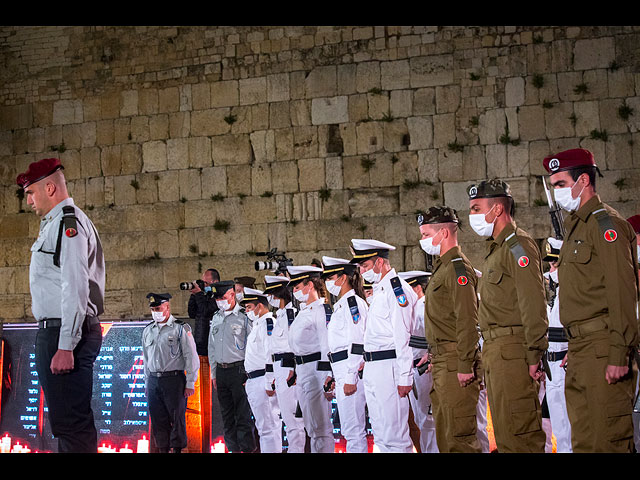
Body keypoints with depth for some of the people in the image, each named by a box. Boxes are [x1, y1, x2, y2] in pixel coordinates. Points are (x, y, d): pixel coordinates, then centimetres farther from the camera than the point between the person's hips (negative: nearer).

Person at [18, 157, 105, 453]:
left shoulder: (68, 223, -10)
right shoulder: (54, 224, 21)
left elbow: (75, 287, -19)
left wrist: (66, 346, -23)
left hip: (66, 333, -11)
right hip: (54, 331, 11)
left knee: (71, 424, -11)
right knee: (66, 423, 16)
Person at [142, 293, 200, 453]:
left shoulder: (181, 328, -3)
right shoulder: (148, 330, 14)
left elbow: (191, 357, -4)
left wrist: (190, 383, -8)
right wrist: (147, 383, 17)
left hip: (174, 379, -5)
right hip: (153, 381, 5)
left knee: (177, 417, -3)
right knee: (158, 419, 7)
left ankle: (177, 448, 6)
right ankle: (163, 449, 16)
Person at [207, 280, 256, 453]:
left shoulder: (244, 317, -6)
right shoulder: (216, 318, 15)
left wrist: (249, 373, -11)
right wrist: (214, 373, 17)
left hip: (239, 370, -7)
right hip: (221, 371, 7)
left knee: (243, 414, -6)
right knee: (227, 414, 11)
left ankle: (247, 448, 0)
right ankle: (232, 448, 18)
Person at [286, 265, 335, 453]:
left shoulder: (322, 310, -12)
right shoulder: (303, 311, 17)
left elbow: (328, 346, -18)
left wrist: (327, 378, -23)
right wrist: (294, 371, 22)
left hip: (316, 369, -10)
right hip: (301, 371, 10)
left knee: (320, 427, -8)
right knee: (311, 427, 14)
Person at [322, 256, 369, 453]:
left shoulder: (353, 303, -10)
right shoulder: (341, 305, 20)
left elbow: (356, 345, -17)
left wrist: (350, 378, -21)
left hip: (352, 371, -10)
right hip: (341, 371, 10)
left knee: (353, 429, -9)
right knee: (348, 429, 12)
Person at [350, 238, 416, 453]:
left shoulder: (397, 289, -10)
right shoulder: (378, 290, 20)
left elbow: (403, 337, -16)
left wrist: (404, 377, -19)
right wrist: (366, 360, 17)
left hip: (389, 368, -10)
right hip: (372, 369, 10)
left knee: (394, 435, -8)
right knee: (380, 435, 12)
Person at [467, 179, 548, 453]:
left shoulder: (519, 245, -10)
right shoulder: (496, 249, 21)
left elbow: (534, 306, -17)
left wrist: (534, 355, -20)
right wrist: (488, 353, 18)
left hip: (512, 350, -10)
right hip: (494, 349, 10)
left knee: (518, 432, -9)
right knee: (504, 433, 13)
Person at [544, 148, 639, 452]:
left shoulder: (605, 224, -9)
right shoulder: (575, 226, 20)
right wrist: (574, 347, 17)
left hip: (602, 347, -9)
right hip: (581, 347, 9)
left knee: (607, 439, -7)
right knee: (583, 439, 11)